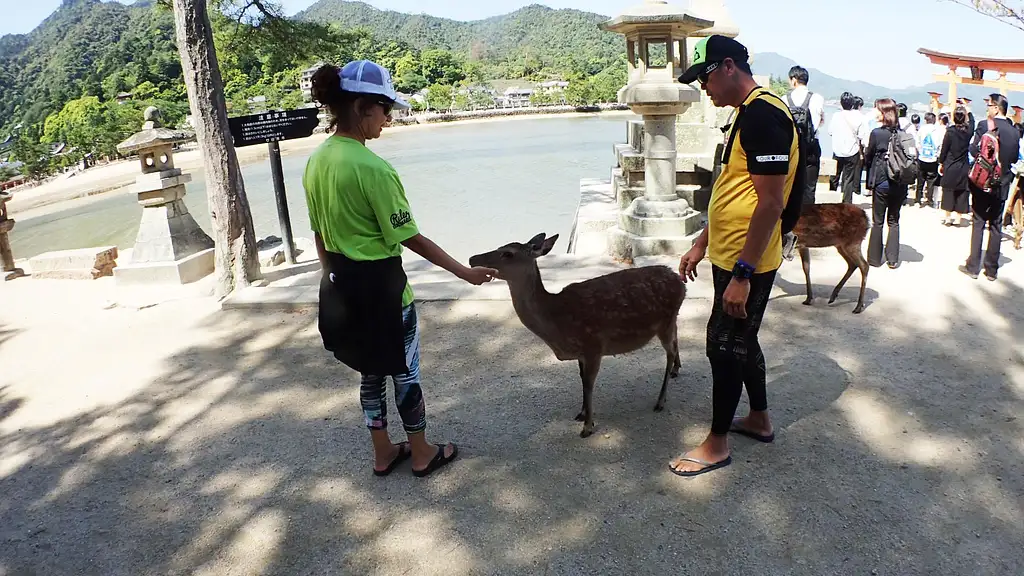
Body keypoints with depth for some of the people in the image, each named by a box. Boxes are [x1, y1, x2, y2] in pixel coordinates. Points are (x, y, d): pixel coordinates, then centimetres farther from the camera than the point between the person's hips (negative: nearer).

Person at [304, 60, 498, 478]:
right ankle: (422, 454, 29)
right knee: (404, 371, 11)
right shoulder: (373, 168, -23)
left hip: (339, 286, 8)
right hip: (379, 285, -8)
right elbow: (410, 238, -19)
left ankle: (383, 453, 35)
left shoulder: (316, 162, 2)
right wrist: (466, 273, -11)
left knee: (370, 372, 21)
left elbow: (320, 236, 10)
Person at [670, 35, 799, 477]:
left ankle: (717, 444, 17)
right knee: (740, 341, 20)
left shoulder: (765, 115, -19)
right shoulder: (747, 114, 13)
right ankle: (759, 419, 37)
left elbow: (770, 203, -24)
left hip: (745, 265, -10)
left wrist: (742, 274, -24)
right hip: (729, 257, 10)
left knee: (725, 346, 1)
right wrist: (701, 245, 20)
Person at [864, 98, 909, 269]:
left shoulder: (876, 133, -12)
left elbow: (868, 158, -3)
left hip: (881, 182, -3)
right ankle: (893, 259, 13)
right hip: (899, 183, 3)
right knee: (894, 221, 12)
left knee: (878, 221, 7)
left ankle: (875, 258, 13)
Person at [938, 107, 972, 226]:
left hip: (950, 166, -2)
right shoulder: (968, 132, -4)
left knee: (948, 191, 7)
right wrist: (968, 111, 30)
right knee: (961, 193, 8)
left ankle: (948, 217, 11)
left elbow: (944, 149, -7)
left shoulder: (950, 131, -11)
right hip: (964, 168, 2)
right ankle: (957, 218, 11)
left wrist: (941, 163, 4)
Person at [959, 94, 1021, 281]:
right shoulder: (1014, 131, 2)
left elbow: (974, 150, -17)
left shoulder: (985, 125, -13)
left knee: (978, 224, 4)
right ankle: (992, 269, 14)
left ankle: (973, 267, 6)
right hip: (1002, 184, 4)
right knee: (996, 226, 9)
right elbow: (1014, 158, 9)